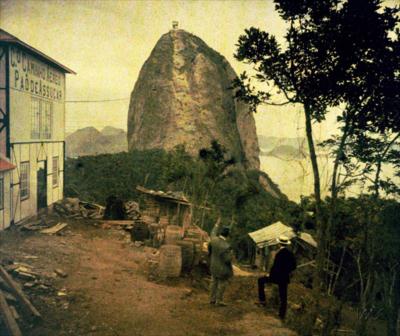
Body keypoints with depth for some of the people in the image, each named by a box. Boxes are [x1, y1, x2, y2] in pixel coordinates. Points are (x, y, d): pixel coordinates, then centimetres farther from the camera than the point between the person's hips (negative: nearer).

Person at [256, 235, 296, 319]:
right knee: (283, 297, 14)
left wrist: (270, 274, -6)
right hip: (285, 278, 6)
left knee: (261, 280, 12)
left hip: (277, 277, -6)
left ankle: (262, 300, 10)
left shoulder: (279, 253, -19)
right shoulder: (290, 253, 1)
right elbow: (293, 266, 8)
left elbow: (275, 266, -20)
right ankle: (282, 315, 20)